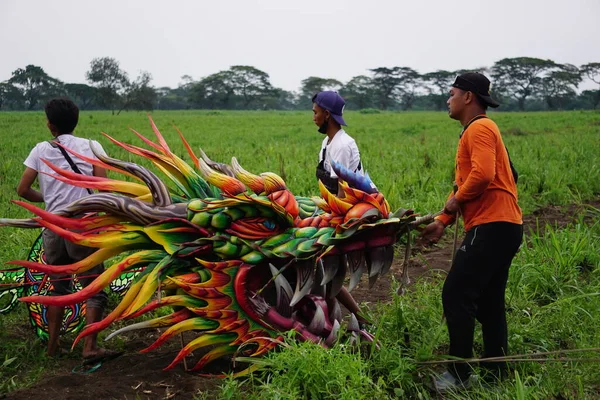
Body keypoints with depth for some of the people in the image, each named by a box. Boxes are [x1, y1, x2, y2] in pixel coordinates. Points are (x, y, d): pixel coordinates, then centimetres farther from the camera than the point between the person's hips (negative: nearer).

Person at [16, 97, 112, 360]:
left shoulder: (41, 150, 5)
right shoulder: (91, 147, -1)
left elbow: (22, 190, 4)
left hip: (53, 228, 3)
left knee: (59, 289, 20)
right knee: (94, 289, 6)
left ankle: (53, 345, 24)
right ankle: (89, 346, -2)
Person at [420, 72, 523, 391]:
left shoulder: (480, 128, -9)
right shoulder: (474, 131, 23)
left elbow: (483, 174, -25)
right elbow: (465, 184, 24)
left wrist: (456, 199, -9)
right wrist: (442, 221, 17)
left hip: (492, 227, -11)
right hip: (499, 227, 11)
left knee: (456, 296, -8)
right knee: (488, 303, 12)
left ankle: (459, 375, -1)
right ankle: (496, 374, 18)